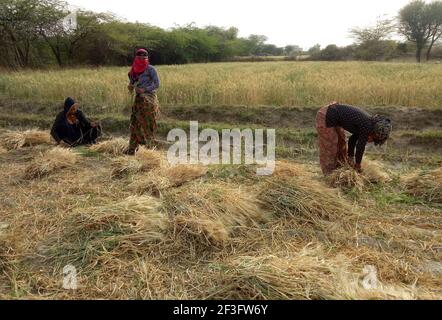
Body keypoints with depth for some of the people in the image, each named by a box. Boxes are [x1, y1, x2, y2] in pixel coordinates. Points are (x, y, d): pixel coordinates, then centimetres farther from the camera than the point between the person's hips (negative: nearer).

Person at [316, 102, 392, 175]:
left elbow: (353, 139, 14)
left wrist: (350, 159, 16)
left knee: (341, 144, 19)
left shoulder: (368, 122, 6)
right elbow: (360, 147, -13)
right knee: (329, 150, -1)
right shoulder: (367, 127, -20)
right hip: (325, 118, -10)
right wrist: (358, 165, 1)